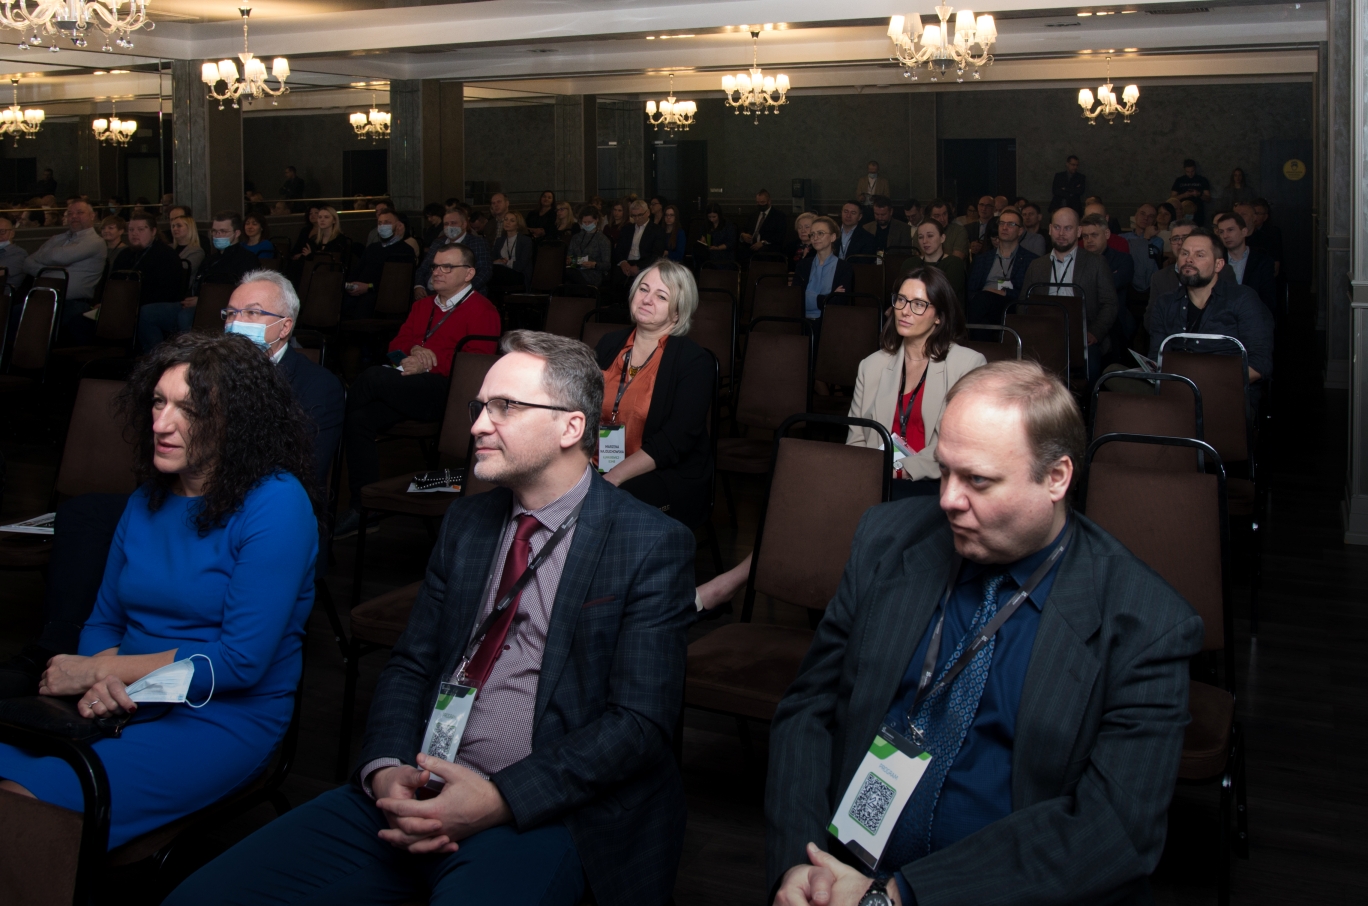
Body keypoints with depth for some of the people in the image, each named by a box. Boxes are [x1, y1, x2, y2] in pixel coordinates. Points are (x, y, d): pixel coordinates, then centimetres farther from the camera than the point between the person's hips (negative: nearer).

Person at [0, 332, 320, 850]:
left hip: (227, 717, -6)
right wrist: (102, 680, -9)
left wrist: (97, 670, -10)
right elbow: (104, 621, 17)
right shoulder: (147, 501, 13)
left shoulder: (275, 505, -10)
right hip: (126, 705, 6)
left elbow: (242, 660, -14)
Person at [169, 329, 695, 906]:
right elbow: (409, 665, 14)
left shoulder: (652, 545, -5)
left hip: (538, 811, -5)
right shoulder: (465, 522, 15)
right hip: (414, 795, 5)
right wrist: (386, 769, -7)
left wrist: (496, 800, -18)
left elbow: (640, 722, -10)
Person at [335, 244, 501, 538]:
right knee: (361, 419, -21)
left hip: (446, 391, -7)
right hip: (409, 388, 7)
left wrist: (428, 363, -14)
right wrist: (414, 350, 0)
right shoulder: (423, 306, 28)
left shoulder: (482, 311, 2)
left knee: (373, 377, -27)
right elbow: (397, 342, 25)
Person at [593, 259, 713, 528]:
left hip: (669, 477, -5)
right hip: (599, 465, 5)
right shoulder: (610, 344, 13)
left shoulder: (694, 361, -6)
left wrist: (615, 477, -25)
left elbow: (676, 440, -15)